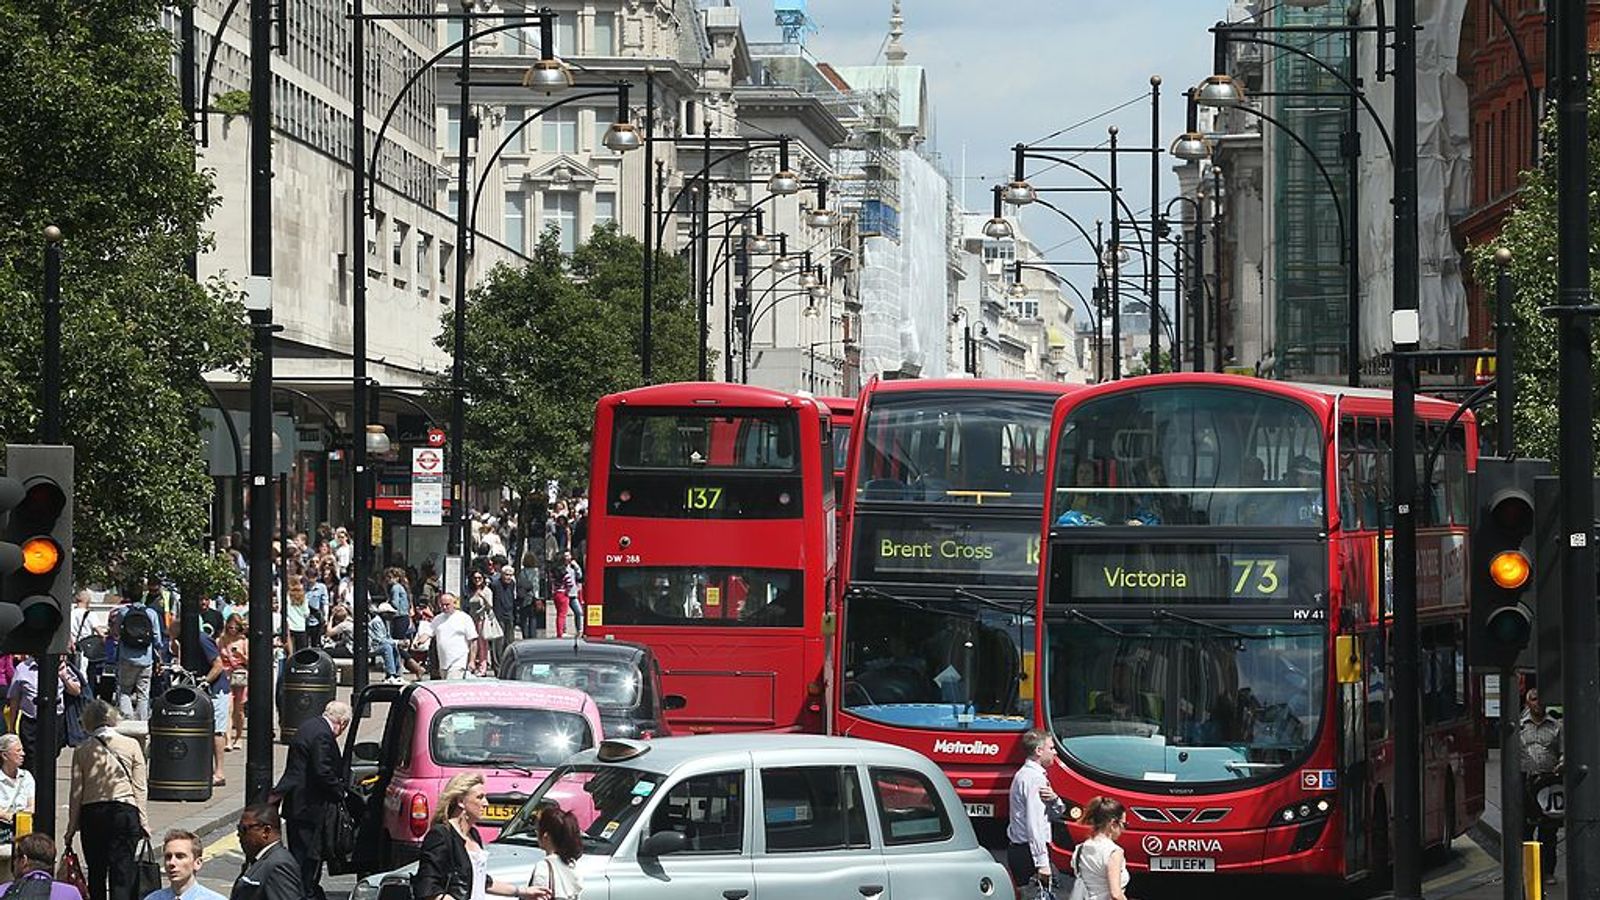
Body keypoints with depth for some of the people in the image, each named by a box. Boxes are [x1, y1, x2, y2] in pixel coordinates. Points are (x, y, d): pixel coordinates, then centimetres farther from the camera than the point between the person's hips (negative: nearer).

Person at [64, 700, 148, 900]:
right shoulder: (131, 745, 0)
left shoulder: (82, 750, 1)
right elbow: (140, 788, -2)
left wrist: (72, 828, 9)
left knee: (96, 871, 13)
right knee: (122, 871, -3)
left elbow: (76, 793, 2)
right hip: (124, 810, -1)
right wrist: (143, 821, 3)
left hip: (91, 812, 1)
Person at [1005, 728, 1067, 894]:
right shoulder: (1035, 778, -15)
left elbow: (1058, 812, 18)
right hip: (1029, 851, -10)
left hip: (1018, 849, 10)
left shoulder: (1025, 774, 17)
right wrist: (1042, 863, -25)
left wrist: (1054, 799, -7)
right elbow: (1034, 824, -22)